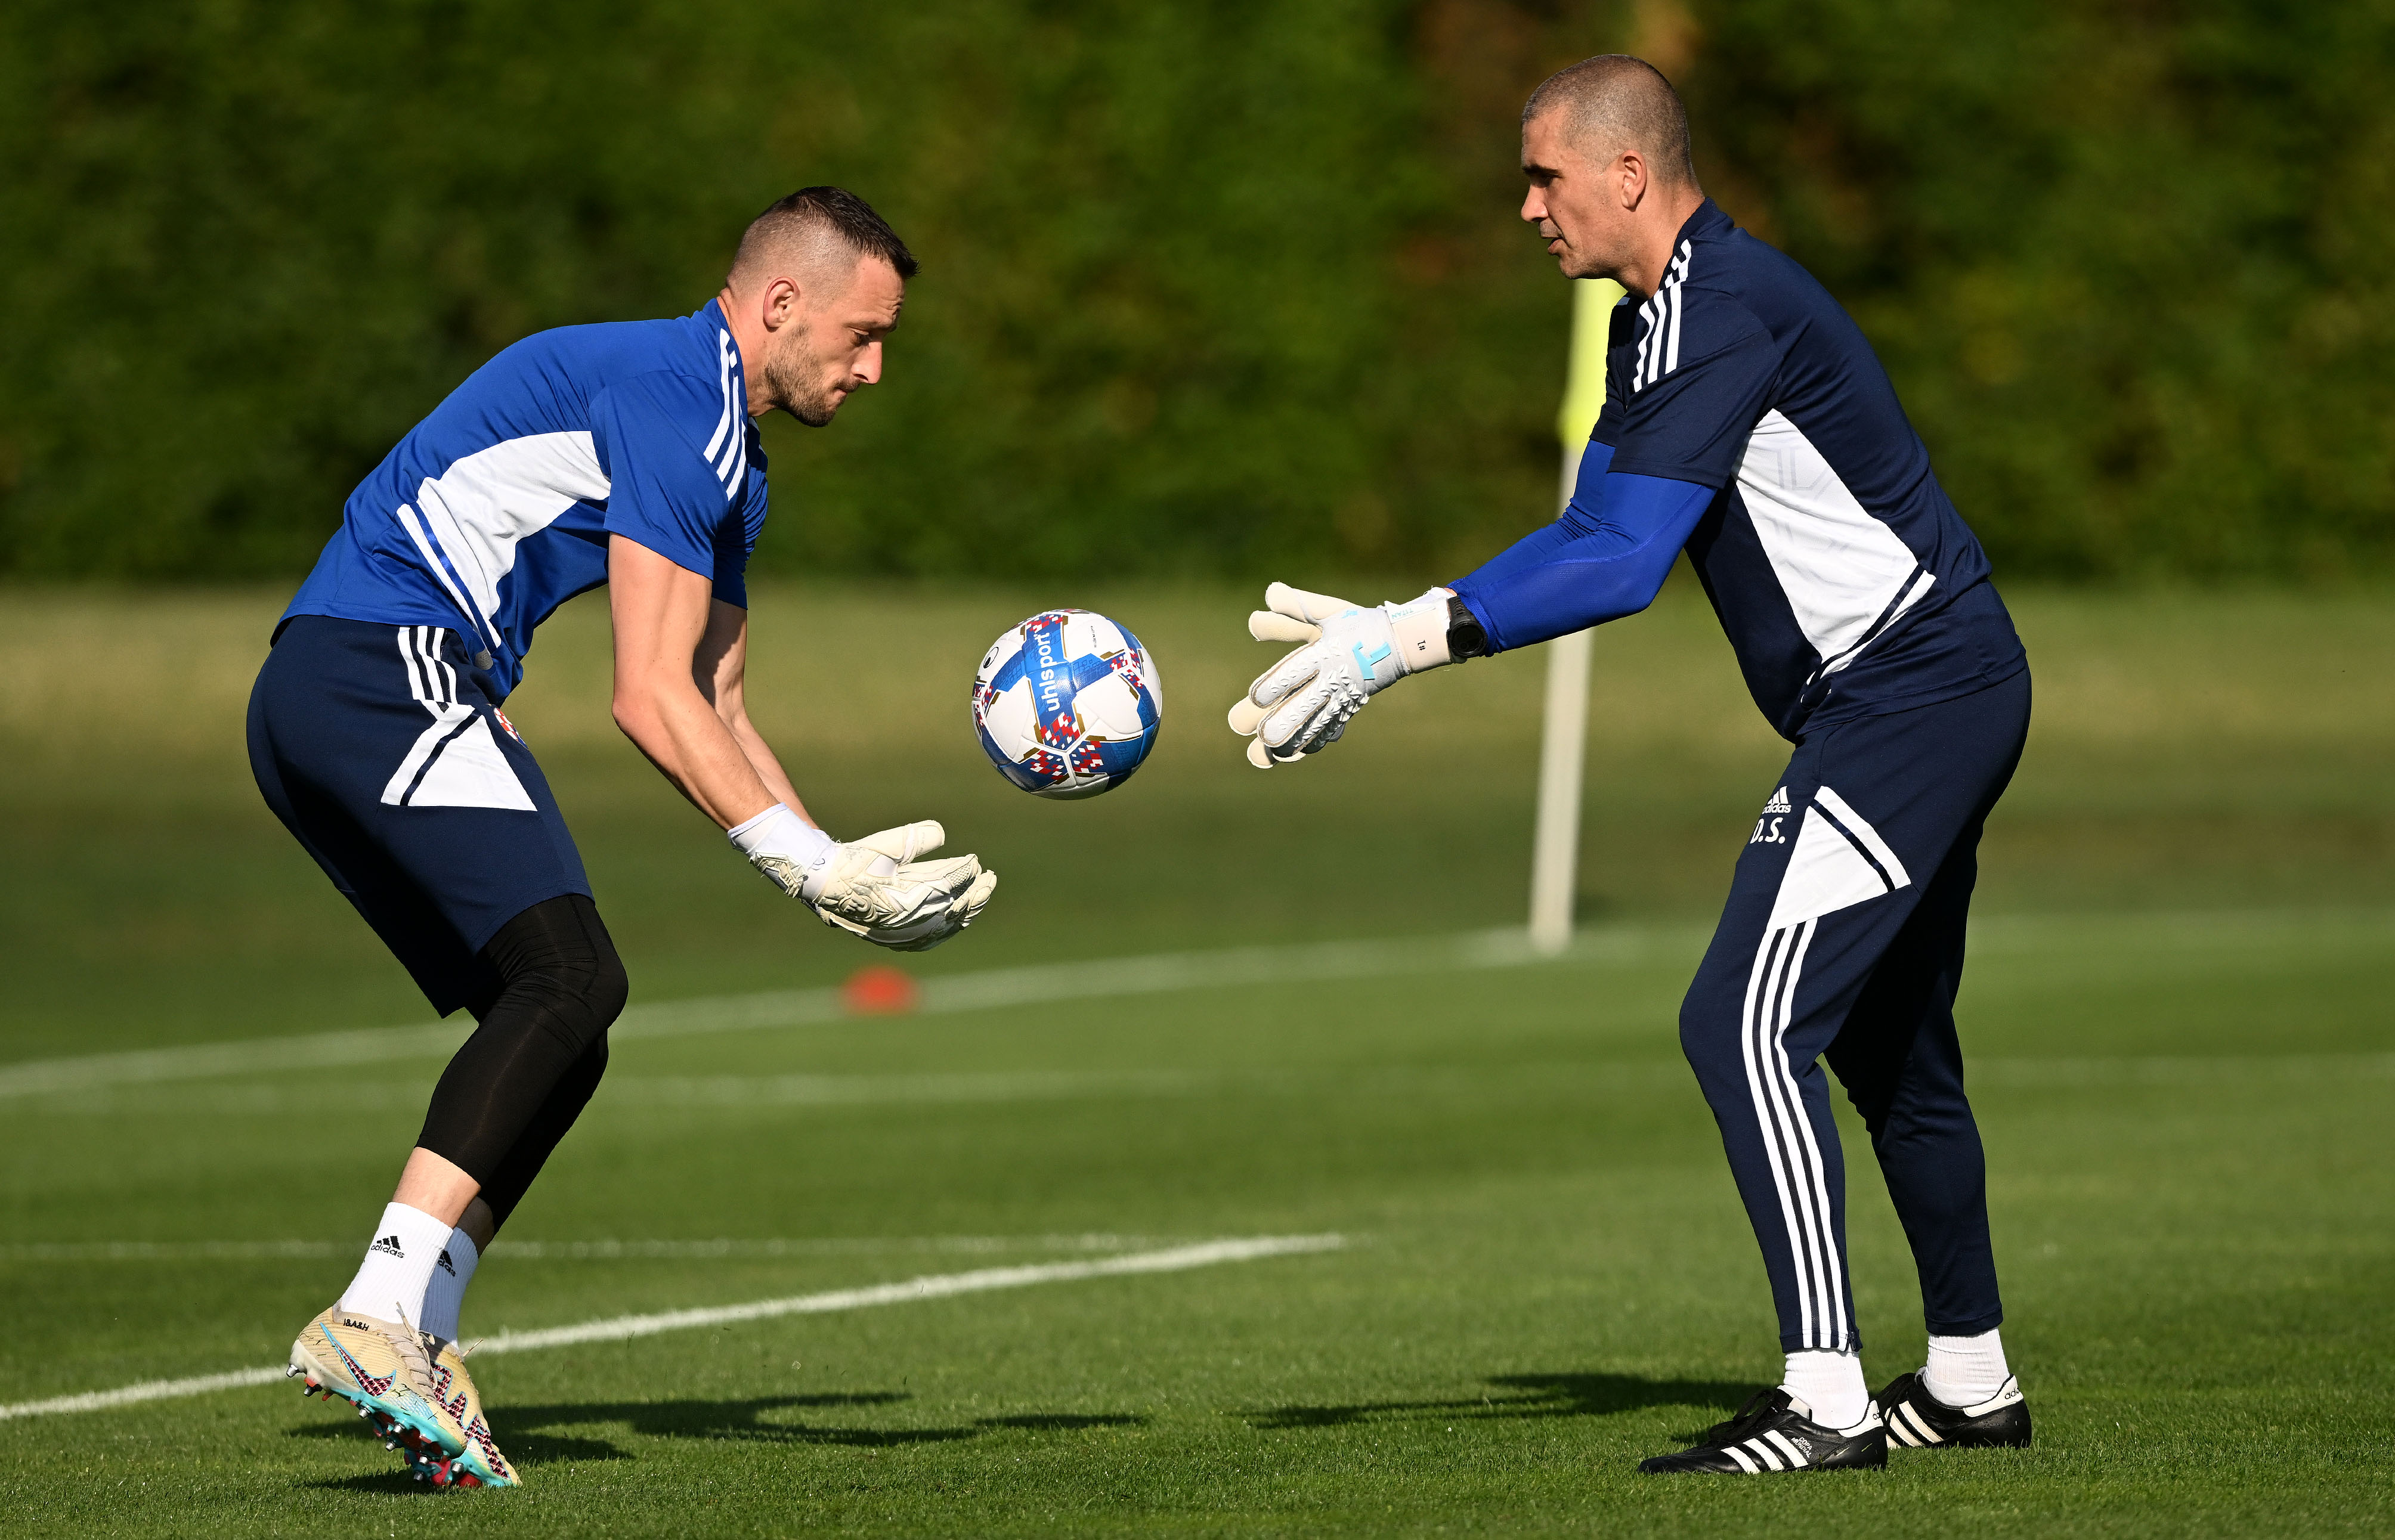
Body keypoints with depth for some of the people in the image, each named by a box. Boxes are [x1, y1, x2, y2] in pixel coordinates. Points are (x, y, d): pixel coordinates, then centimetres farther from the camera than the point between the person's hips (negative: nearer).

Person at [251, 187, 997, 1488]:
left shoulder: (727, 461, 23)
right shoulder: (676, 397, -11)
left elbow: (715, 711, 25)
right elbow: (651, 700, -15)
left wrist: (832, 862, 13)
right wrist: (801, 864, -14)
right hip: (386, 667, -11)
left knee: (556, 1031, 4)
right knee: (569, 979, -21)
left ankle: (412, 1358, -5)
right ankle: (375, 1317, -29)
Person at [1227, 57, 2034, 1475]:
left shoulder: (1720, 317, -20)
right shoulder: (1666, 317, 14)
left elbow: (1620, 564, -27)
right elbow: (1594, 540, 16)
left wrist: (1403, 641, -28)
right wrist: (1384, 639, 6)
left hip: (1913, 692, -11)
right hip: (1928, 687, 11)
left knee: (1747, 1024, -16)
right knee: (1887, 1044, 19)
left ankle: (1827, 1399, -18)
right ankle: (1971, 1381, 29)